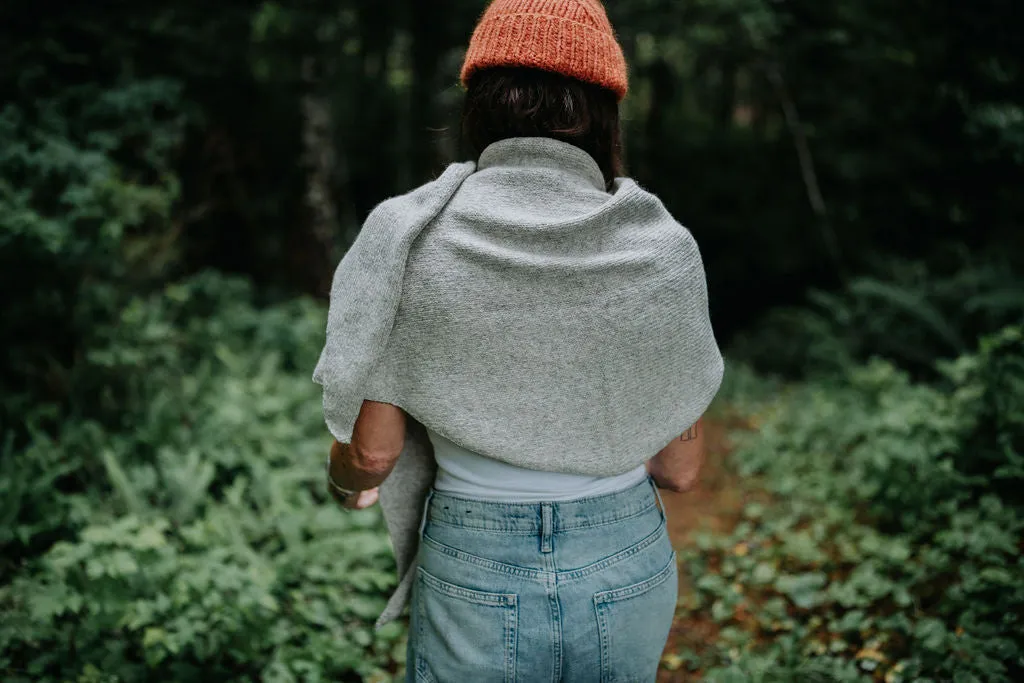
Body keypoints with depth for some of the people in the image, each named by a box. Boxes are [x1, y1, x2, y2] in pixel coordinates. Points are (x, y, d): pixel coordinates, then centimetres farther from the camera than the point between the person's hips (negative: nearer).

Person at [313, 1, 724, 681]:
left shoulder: (408, 236, -13)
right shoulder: (665, 249, -9)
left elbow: (371, 452, -10)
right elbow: (681, 469, -2)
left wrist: (347, 482, 14)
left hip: (476, 579, -1)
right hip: (629, 569, 2)